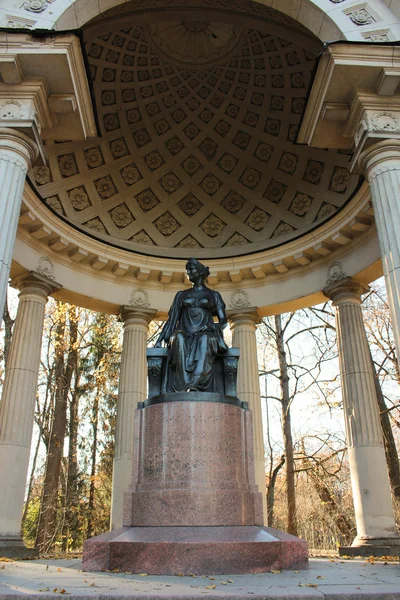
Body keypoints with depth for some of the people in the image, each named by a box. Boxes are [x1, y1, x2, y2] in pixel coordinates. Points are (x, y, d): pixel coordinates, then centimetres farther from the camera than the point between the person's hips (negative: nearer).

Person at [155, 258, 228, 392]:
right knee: (179, 338, -37)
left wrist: (209, 327, -11)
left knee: (205, 340, -40)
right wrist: (159, 340, 4)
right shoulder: (182, 295, 23)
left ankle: (194, 385, -60)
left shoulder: (213, 295, 18)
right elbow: (172, 319, 17)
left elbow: (223, 321, 10)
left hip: (205, 335, -1)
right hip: (185, 335, 2)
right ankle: (184, 390, -49)